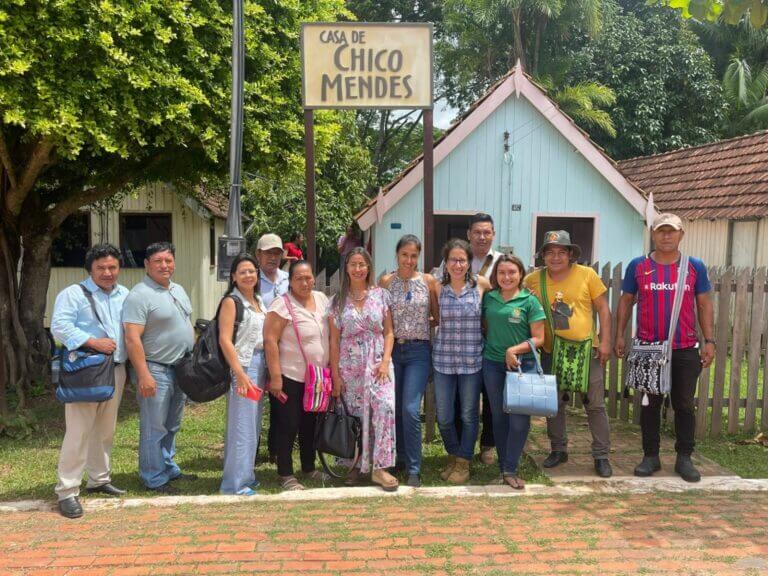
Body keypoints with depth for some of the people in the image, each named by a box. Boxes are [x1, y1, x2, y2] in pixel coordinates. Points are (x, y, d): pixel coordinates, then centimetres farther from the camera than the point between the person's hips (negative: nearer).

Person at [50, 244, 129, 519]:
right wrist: (93, 342, -21)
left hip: (115, 370, 6)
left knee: (105, 429, 15)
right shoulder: (73, 293, -4)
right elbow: (59, 326, -14)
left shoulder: (125, 295, 14)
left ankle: (99, 479, 28)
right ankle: (67, 491, 0)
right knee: (79, 431, -7)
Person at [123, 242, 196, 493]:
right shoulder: (140, 295, -15)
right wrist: (143, 374, -24)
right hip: (156, 370, -8)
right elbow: (132, 338, -20)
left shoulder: (178, 290, 11)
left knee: (171, 426, 19)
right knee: (154, 428, 1)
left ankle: (169, 469, 32)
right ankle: (155, 479, 12)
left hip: (181, 369, 8)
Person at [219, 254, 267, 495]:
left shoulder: (258, 301, 14)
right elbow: (225, 340, -15)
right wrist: (240, 374, -20)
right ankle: (235, 484, 3)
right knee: (242, 426, -5)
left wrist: (267, 371, 13)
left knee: (253, 424, 14)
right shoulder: (231, 301, -9)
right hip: (241, 366, -8)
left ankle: (246, 474, 26)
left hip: (259, 365, 8)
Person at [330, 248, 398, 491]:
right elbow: (334, 340, 4)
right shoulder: (338, 301, 5)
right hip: (350, 365, 1)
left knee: (385, 407, -18)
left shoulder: (381, 295, 4)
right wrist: (335, 375, 0)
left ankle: (380, 468, -11)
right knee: (355, 415, 4)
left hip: (377, 363, -1)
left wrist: (385, 361, -9)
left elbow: (388, 332, 5)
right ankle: (358, 464, 22)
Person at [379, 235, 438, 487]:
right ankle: (400, 456, 30)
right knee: (394, 408, 10)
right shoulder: (385, 282, 3)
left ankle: (414, 469, 1)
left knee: (410, 409, -10)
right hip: (392, 349, 2)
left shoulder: (429, 281, 0)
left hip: (418, 352, -2)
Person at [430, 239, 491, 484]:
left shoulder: (481, 284, -4)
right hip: (443, 359, 1)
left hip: (472, 360, -1)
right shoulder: (438, 288, 0)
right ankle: (453, 455, 31)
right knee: (443, 416, 7)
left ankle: (463, 461, 25)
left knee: (469, 415, 9)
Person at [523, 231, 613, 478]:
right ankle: (558, 450, 30)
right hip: (551, 352, 2)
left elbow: (603, 308, -1)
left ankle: (601, 455, 17)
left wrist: (605, 341, -6)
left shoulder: (587, 274, -6)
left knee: (595, 404, 5)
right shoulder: (533, 280, -3)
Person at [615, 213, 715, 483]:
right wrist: (619, 335, 1)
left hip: (686, 349, 0)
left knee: (684, 404, 8)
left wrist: (709, 341, -1)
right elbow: (626, 301, 6)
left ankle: (684, 458, 20)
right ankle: (650, 456, 20)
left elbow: (704, 306, 5)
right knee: (650, 403, 8)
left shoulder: (695, 267, 3)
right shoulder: (638, 266, 1)